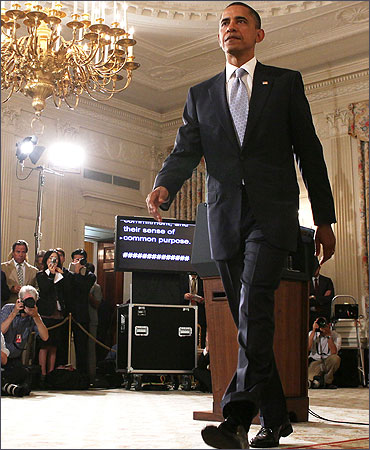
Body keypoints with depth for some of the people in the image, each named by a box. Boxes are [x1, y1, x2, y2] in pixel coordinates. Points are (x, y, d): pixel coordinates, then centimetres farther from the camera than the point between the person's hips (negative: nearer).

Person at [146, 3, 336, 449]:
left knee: (254, 305, -22)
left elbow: (309, 152, 9)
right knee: (249, 320, 5)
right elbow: (185, 152, 7)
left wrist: (324, 219, 6)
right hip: (225, 218, 3)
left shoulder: (285, 82, 11)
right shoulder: (200, 94, 18)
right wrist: (164, 186, -16)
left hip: (272, 212, -3)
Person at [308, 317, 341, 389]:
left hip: (328, 363, 2)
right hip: (315, 361, -2)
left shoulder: (336, 336, -3)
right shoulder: (312, 333, 1)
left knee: (336, 358, -33)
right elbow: (308, 348, -17)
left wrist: (328, 335, -23)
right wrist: (313, 331, -18)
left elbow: (334, 352, -20)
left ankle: (327, 381, -13)